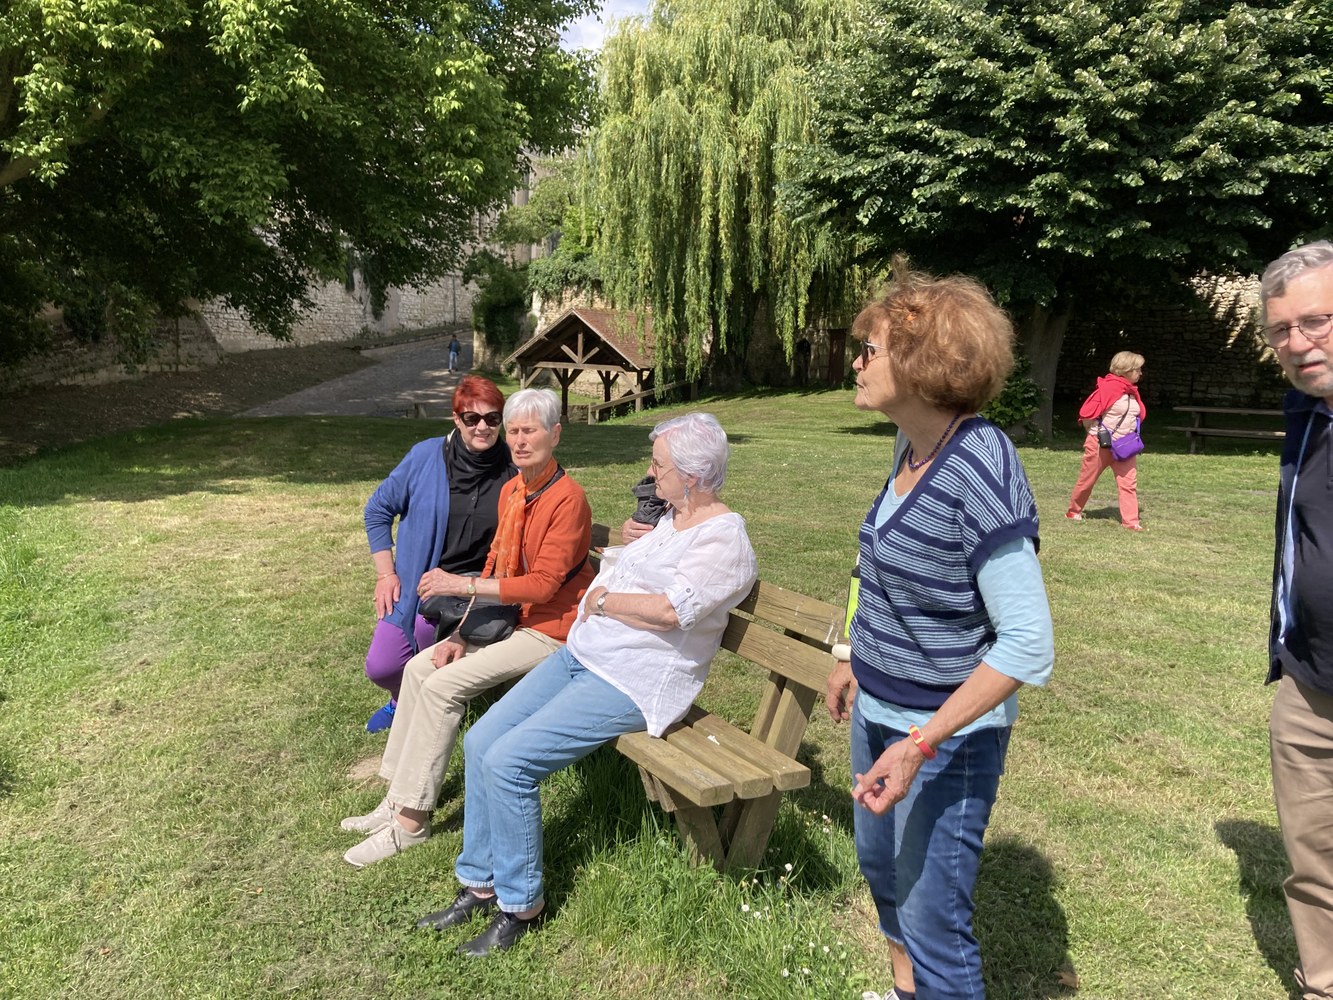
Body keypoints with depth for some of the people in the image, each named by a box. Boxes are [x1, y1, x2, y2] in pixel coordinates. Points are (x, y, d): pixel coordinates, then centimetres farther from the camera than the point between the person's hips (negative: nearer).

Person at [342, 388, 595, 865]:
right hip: (512, 616, 9)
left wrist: (463, 585, -22)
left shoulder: (568, 499, -19)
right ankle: (398, 798, 7)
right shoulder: (511, 491, 7)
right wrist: (462, 632, 0)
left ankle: (411, 822, -7)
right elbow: (496, 564, 9)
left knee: (444, 684, -19)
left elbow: (544, 584, -23)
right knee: (419, 666, -2)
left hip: (552, 628, -8)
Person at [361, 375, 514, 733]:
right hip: (414, 584, 2)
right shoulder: (426, 456, -6)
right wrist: (386, 573, -1)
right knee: (380, 667, -2)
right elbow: (377, 510, 4)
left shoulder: (512, 471, -7)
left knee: (426, 626, -23)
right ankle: (401, 699, 37)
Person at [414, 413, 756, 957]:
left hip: (631, 684, -9)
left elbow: (673, 609, -26)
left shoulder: (725, 539, -14)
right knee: (480, 742, 0)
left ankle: (520, 905, 1)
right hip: (580, 655, 9)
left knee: (507, 761, -19)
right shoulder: (667, 518, 14)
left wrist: (604, 600, -13)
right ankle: (479, 883, 14)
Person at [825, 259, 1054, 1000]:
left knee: (933, 917, 6)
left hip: (947, 736, -9)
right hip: (879, 711, 9)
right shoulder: (912, 445, 0)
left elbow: (1028, 646, -26)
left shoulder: (980, 474, -26)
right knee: (881, 867, 27)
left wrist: (920, 744, -28)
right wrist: (854, 658, 19)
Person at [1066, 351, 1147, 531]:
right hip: (1101, 444, -7)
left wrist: (1129, 435, 12)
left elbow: (1139, 414, 24)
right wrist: (1097, 432, -5)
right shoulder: (1108, 387, -18)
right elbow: (1086, 413, -18)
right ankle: (1074, 511, 28)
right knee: (1087, 480, 9)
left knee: (1129, 483, -4)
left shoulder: (1132, 391, 8)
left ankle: (1130, 521, -4)